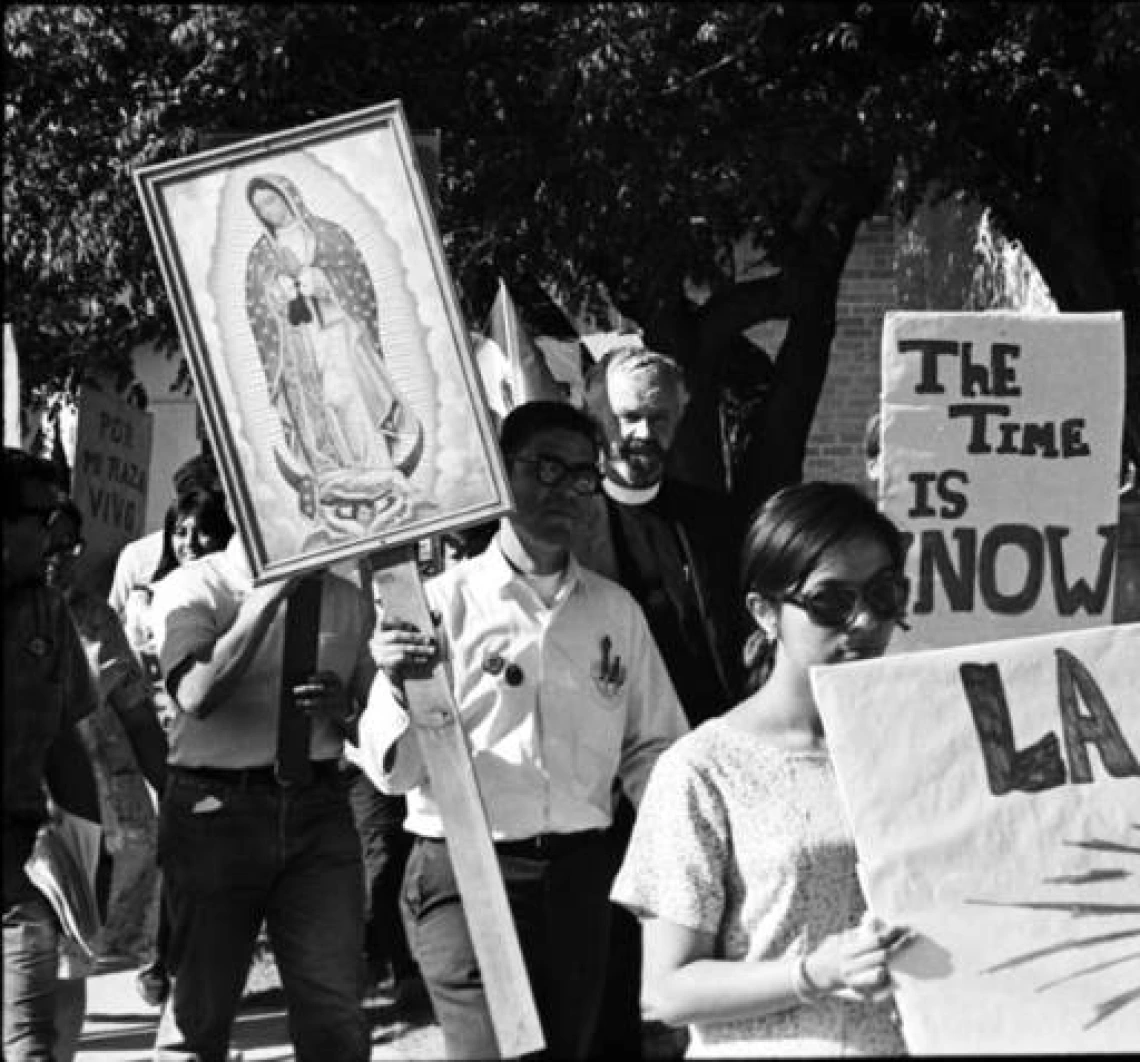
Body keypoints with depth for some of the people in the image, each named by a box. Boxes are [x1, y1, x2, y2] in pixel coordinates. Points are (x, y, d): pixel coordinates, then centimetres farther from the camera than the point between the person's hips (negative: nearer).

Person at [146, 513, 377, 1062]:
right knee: (200, 1016, 2)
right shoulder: (192, 587, -3)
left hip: (318, 808, 4)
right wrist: (273, 591, -22)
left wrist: (344, 706, -5)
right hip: (216, 806, -4)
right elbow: (197, 696, -21)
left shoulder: (346, 600, 12)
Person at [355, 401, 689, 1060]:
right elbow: (393, 770, -8)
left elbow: (651, 750, 14)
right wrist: (406, 695, -28)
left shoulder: (616, 610, 9)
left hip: (578, 874, 4)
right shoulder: (445, 602, -3)